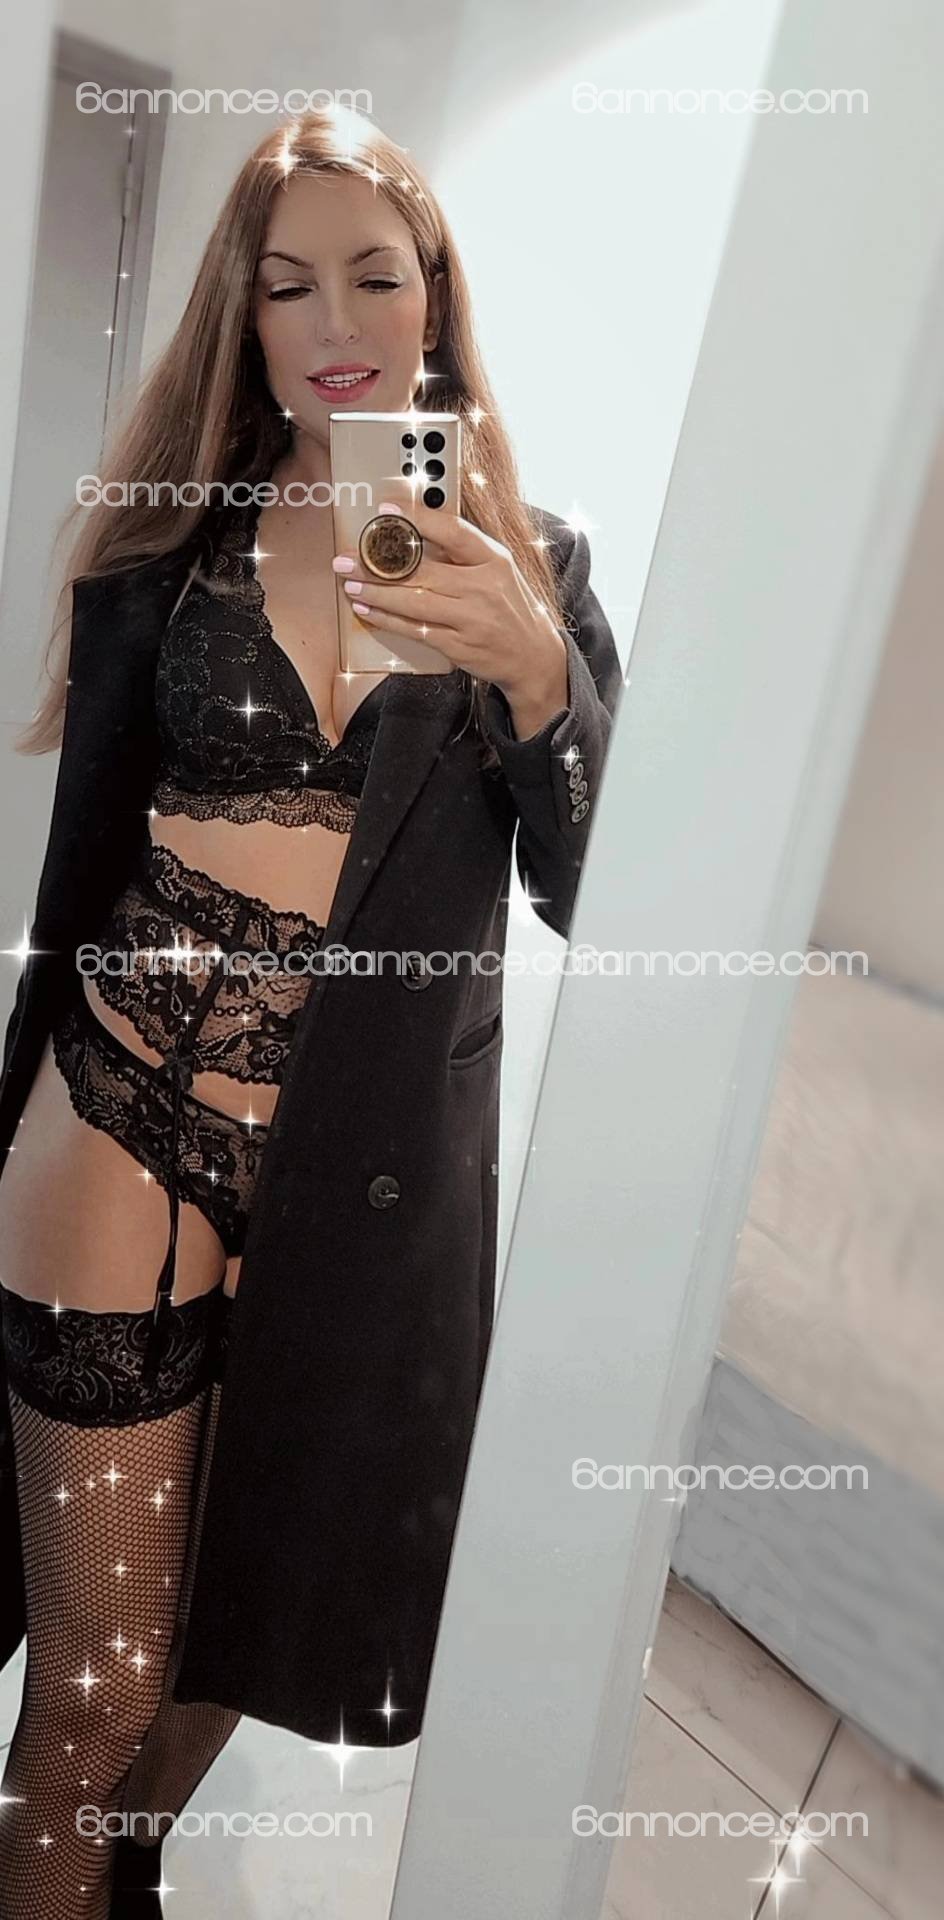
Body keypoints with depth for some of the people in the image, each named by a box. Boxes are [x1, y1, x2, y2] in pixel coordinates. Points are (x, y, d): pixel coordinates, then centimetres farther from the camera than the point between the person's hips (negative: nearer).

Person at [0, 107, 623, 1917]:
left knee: (243, 1620, 21)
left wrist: (535, 667, -20)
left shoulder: (535, 566, 3)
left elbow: (594, 898, -5)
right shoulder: (167, 542, 3)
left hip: (375, 1170, 1)